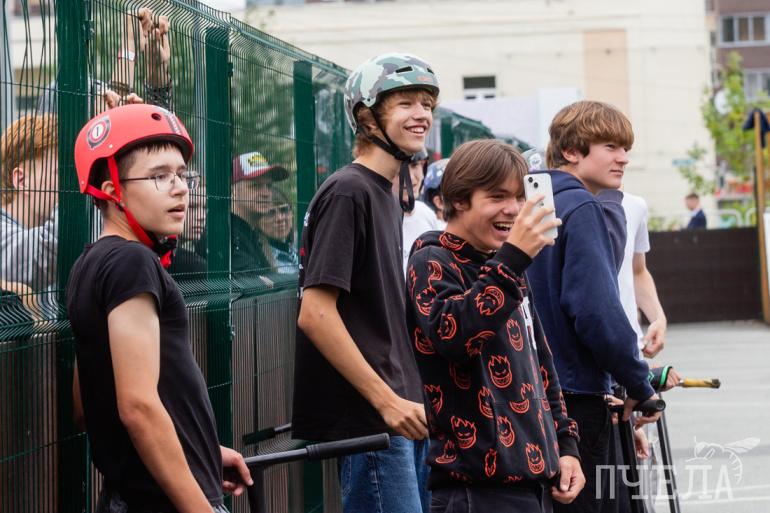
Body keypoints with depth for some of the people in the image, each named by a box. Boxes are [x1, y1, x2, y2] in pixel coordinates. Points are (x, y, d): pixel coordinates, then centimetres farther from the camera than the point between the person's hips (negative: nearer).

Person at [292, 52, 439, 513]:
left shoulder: (388, 196, 16)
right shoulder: (348, 191, -12)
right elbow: (315, 313, -19)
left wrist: (410, 400, 16)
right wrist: (387, 401, -20)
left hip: (402, 410, 9)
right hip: (367, 419, -9)